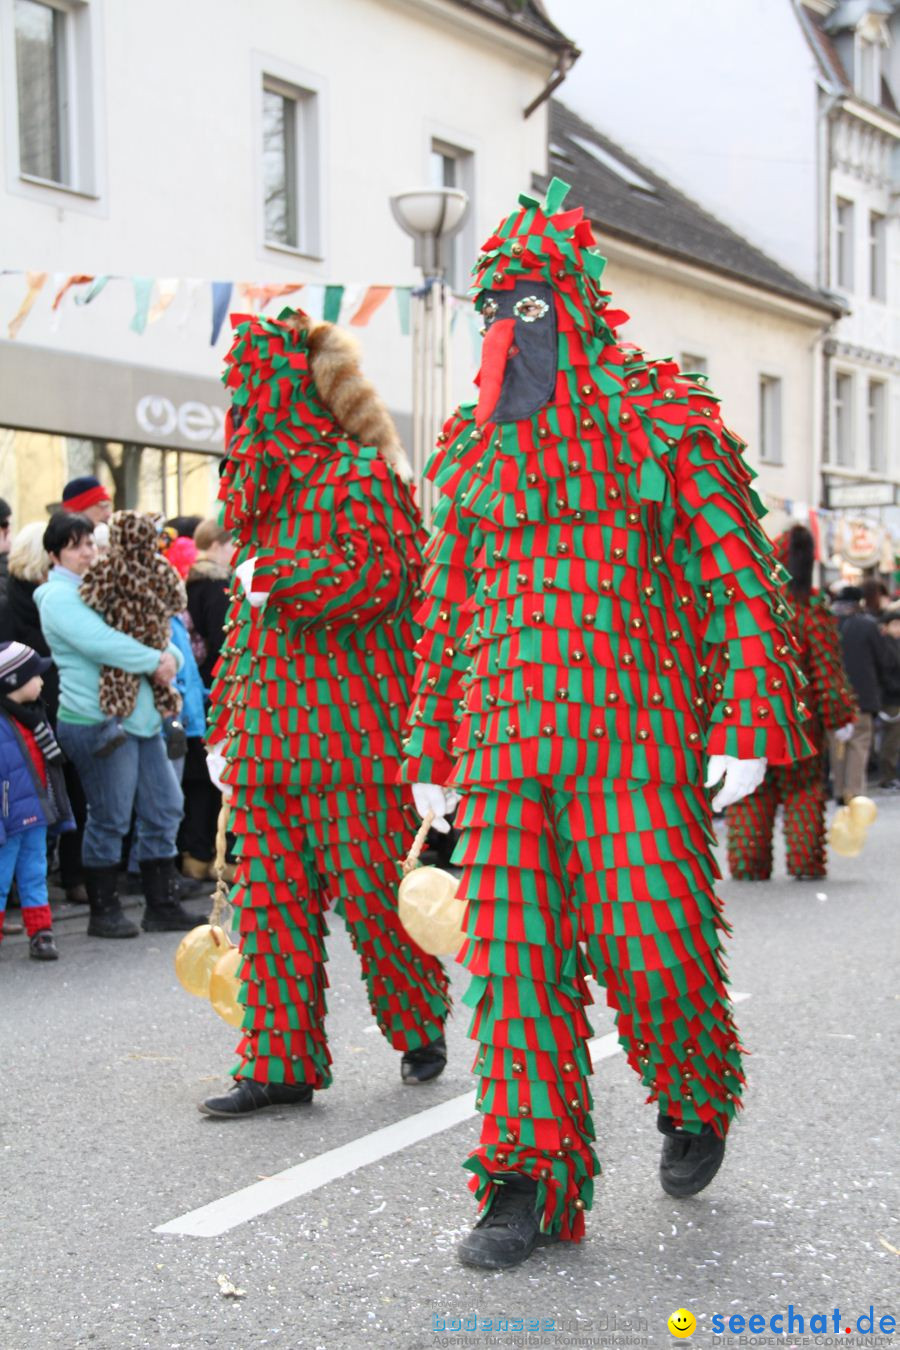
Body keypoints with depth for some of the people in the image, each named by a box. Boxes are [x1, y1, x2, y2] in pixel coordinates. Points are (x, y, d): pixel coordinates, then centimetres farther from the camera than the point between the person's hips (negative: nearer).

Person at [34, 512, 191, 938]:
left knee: (164, 808, 9)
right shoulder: (58, 596, -7)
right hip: (98, 721, -9)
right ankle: (104, 913, 11)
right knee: (109, 818, -2)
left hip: (140, 717, 9)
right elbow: (100, 643, -21)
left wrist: (169, 656, -5)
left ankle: (163, 905, 18)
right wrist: (154, 661, -15)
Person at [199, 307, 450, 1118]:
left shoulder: (361, 472, -4)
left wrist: (270, 575, -10)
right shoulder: (266, 480, 20)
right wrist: (227, 720, 18)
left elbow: (377, 577, -17)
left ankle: (422, 1029, 20)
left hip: (352, 728, -7)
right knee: (270, 896, 3)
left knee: (371, 894, -2)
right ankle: (282, 1065, 8)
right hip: (273, 730, 8)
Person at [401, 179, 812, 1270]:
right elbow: (447, 609, 21)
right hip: (504, 738, 4)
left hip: (637, 733, -4)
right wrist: (428, 751, 19)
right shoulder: (471, 452, 16)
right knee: (515, 956, 0)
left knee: (648, 947, -6)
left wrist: (748, 722, -9)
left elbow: (734, 571, -1)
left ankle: (696, 1100, 25)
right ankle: (530, 1186, 7)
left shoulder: (664, 416, 3)